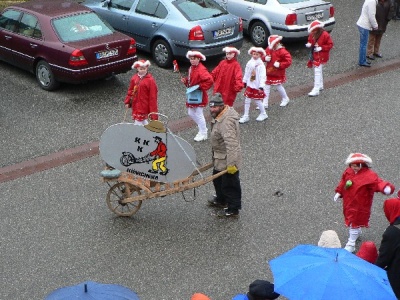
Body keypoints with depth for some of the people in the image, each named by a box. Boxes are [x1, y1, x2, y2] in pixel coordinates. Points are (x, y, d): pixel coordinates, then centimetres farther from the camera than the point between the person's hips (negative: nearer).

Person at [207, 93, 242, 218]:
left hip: (227, 160, -11)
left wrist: (231, 164, -33)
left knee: (229, 185, 5)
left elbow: (231, 144, -35)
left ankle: (233, 210, 21)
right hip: (219, 159, 11)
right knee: (217, 179, 28)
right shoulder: (220, 116, 2)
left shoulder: (226, 122, -32)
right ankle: (221, 200, 50)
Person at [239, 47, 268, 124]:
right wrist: (244, 82, 16)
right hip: (249, 85, 5)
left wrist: (261, 87, -20)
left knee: (258, 101, 4)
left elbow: (263, 76, -17)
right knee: (247, 100, 7)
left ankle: (263, 114, 26)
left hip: (257, 86, -5)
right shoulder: (249, 63, 1)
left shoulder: (261, 65, -15)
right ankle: (245, 116, 16)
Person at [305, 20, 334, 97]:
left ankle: (316, 90, -13)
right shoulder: (312, 34, 2)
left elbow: (330, 45, -13)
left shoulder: (325, 35, -17)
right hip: (314, 55, 8)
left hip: (321, 57, -8)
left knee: (317, 72, -12)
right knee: (318, 71, 20)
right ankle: (320, 85, 37)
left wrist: (321, 48, -23)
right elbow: (310, 41, 18)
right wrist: (309, 44, -7)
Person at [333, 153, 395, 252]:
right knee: (350, 218, 26)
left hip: (360, 204, -7)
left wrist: (386, 187, -54)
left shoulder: (369, 175, -22)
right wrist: (338, 192, 9)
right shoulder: (348, 172, -3)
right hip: (348, 202, 7)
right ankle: (357, 232, 57)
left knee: (355, 221, 2)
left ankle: (351, 244, 14)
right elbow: (342, 183, 11)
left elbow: (378, 182, -34)